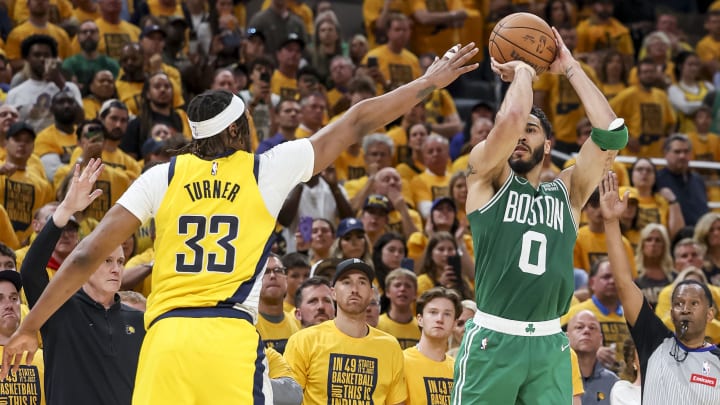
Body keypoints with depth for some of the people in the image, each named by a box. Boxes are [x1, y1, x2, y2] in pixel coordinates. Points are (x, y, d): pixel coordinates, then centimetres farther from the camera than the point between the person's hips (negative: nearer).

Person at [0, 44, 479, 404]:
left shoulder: (162, 177, 10)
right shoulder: (268, 169, 8)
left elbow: (89, 254, 6)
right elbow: (355, 123, 17)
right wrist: (428, 83, 29)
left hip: (167, 334, 2)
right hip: (230, 335, -2)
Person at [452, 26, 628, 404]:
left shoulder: (567, 191, 15)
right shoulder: (487, 177, 6)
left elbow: (612, 133, 3)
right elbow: (510, 119, -13)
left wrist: (570, 68, 7)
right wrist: (522, 72, 5)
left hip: (550, 345, 4)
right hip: (493, 340, -3)